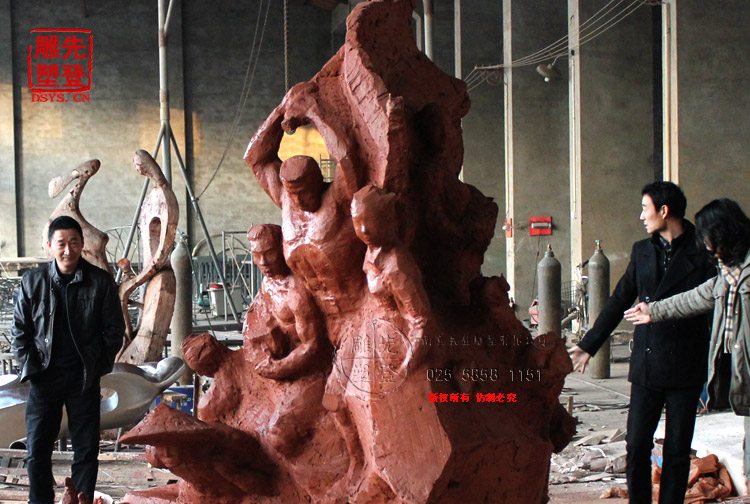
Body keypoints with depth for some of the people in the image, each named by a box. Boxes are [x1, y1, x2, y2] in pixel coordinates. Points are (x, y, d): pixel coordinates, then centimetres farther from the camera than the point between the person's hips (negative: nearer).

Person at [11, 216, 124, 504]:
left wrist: (99, 366, -2)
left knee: (86, 450, 5)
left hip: (84, 379, 0)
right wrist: (30, 368, -2)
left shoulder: (100, 282, -4)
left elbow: (114, 329, 3)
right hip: (45, 378, 1)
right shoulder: (33, 281, -1)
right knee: (37, 450, 2)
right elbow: (19, 330, 6)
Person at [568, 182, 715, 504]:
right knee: (637, 447, 2)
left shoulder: (702, 254, -4)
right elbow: (619, 302, 17)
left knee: (677, 450, 4)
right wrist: (588, 345, 17)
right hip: (646, 366, 4)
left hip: (685, 368, -4)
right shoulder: (642, 251, 11)